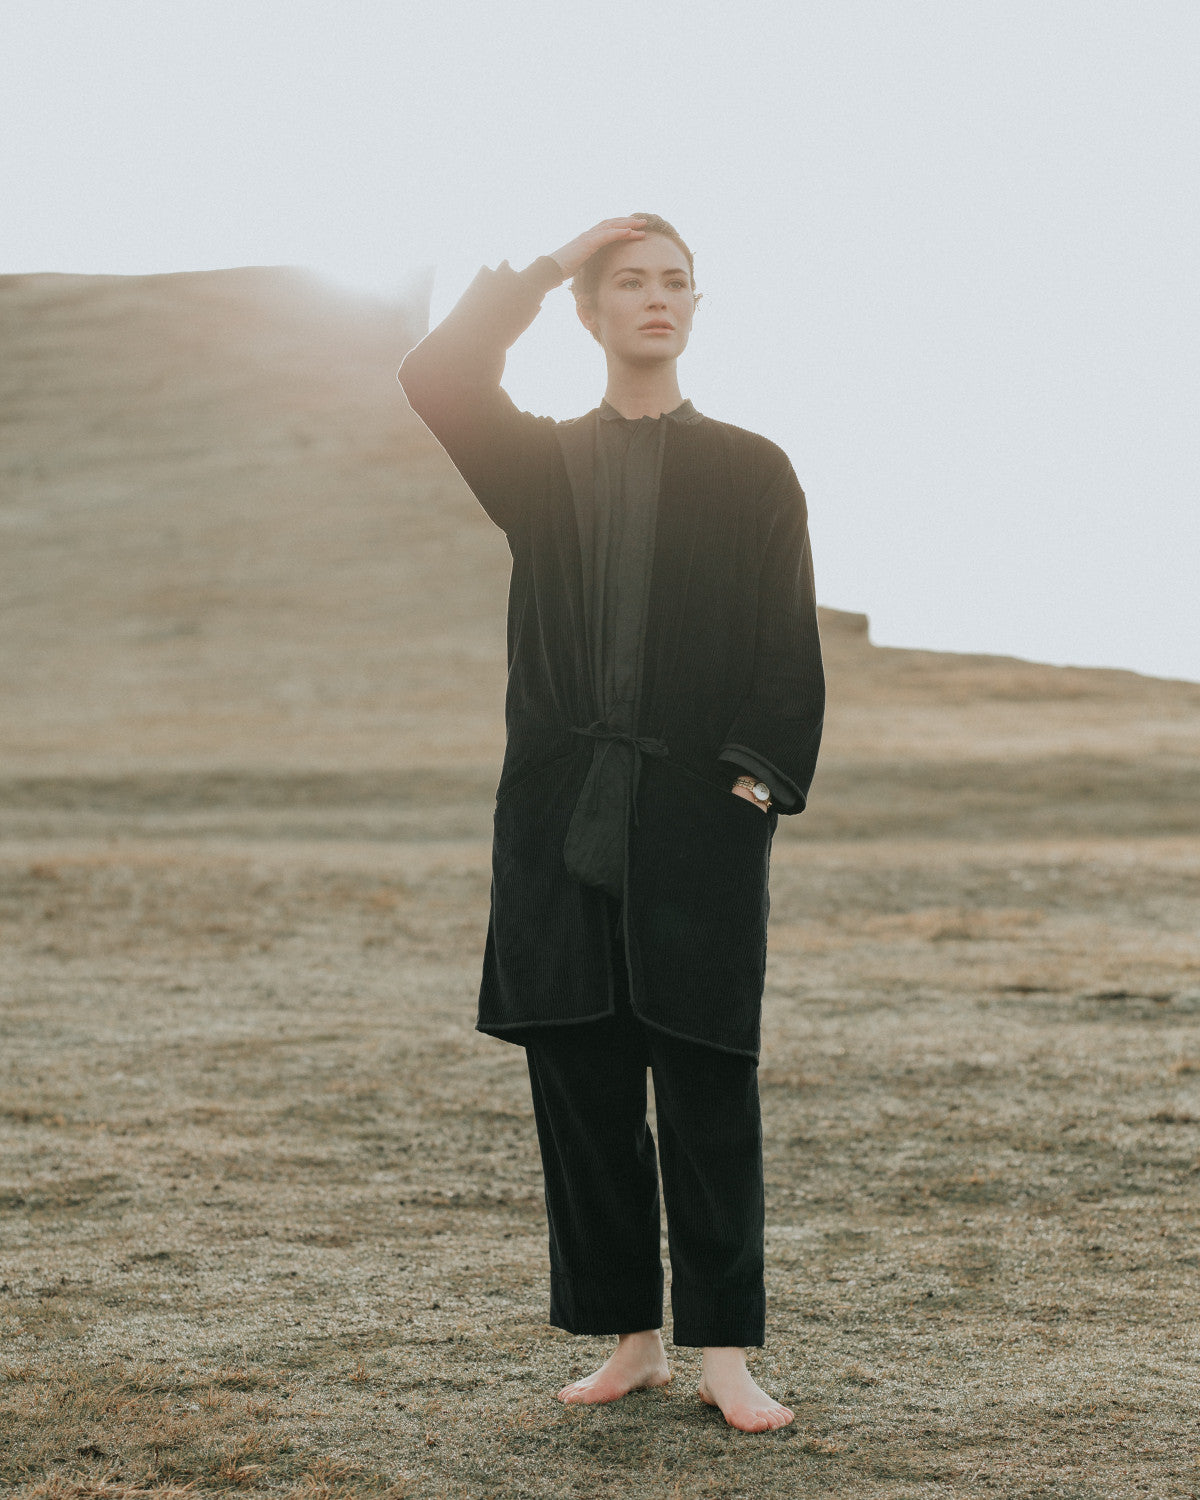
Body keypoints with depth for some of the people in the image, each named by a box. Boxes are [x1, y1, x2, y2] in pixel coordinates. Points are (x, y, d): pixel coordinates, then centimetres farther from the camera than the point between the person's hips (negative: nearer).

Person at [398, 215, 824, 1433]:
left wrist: (759, 775, -8)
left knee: (708, 1091, -3)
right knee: (580, 1089, 4)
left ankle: (724, 1351, 2)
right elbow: (435, 379, -4)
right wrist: (548, 268, 1)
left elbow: (788, 649, 5)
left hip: (699, 822, -2)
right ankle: (630, 1338, 13)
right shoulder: (539, 461, 14)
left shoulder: (752, 473, 9)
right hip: (562, 820, 2)